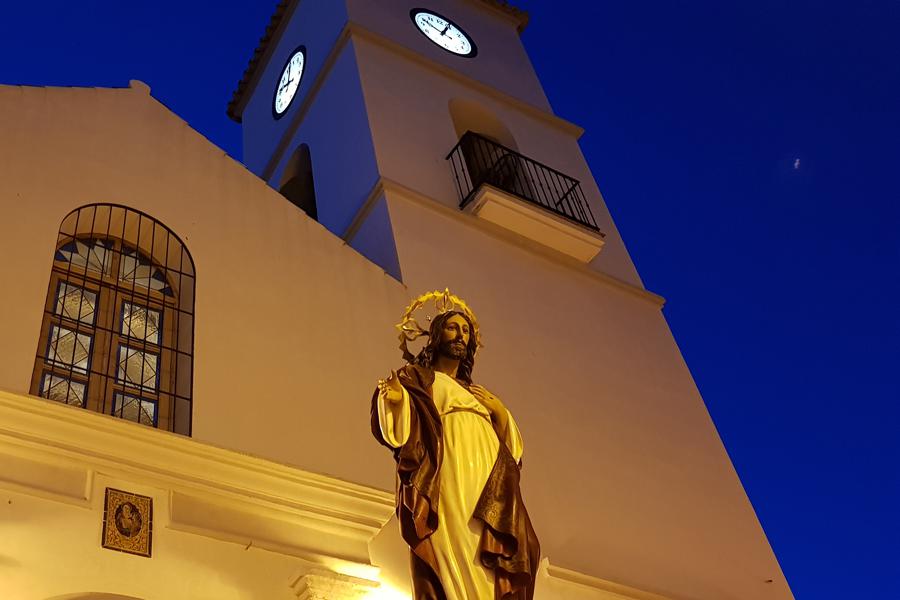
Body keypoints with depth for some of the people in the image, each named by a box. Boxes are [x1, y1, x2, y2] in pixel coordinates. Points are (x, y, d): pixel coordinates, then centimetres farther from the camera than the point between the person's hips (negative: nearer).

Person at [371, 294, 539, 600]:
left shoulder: (478, 393, 31)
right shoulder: (417, 377, 15)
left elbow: (511, 446, 26)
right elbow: (402, 427, -2)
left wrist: (500, 412, 9)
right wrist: (395, 399, -22)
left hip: (487, 489, 5)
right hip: (447, 481, -5)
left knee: (489, 572, -10)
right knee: (457, 564, -21)